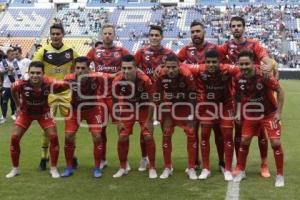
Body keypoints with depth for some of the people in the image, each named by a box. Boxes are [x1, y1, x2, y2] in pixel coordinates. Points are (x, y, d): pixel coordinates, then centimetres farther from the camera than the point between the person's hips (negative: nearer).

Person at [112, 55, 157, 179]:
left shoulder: (145, 80, -30)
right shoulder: (117, 81, -24)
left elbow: (151, 101, -16)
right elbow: (117, 101, -7)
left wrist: (149, 120, -13)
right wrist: (119, 120, -4)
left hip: (143, 109, -2)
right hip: (127, 109, 2)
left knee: (148, 136, -9)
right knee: (122, 137, -2)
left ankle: (152, 168, 6)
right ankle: (122, 168, 15)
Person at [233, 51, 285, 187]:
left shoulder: (264, 75, -26)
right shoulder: (239, 78, -15)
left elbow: (280, 91, -15)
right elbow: (239, 95, 5)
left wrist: (279, 112, -16)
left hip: (269, 114, -3)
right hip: (251, 114, 4)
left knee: (275, 143, -7)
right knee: (244, 141, 5)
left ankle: (280, 175, 9)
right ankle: (240, 171, 23)